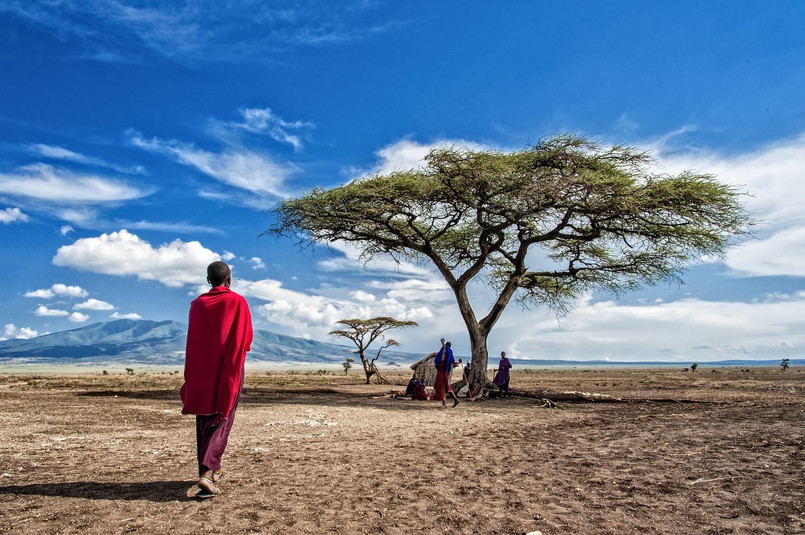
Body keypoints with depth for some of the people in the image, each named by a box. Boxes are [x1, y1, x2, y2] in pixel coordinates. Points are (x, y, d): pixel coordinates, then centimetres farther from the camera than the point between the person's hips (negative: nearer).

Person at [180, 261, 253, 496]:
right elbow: (247, 339, -4)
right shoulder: (238, 302, -7)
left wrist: (190, 376, 14)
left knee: (204, 419, 14)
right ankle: (206, 473, -15)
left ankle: (213, 469, 23)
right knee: (221, 419, -1)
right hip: (229, 370, -3)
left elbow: (192, 341, 6)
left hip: (201, 370, 3)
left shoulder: (197, 304, 2)